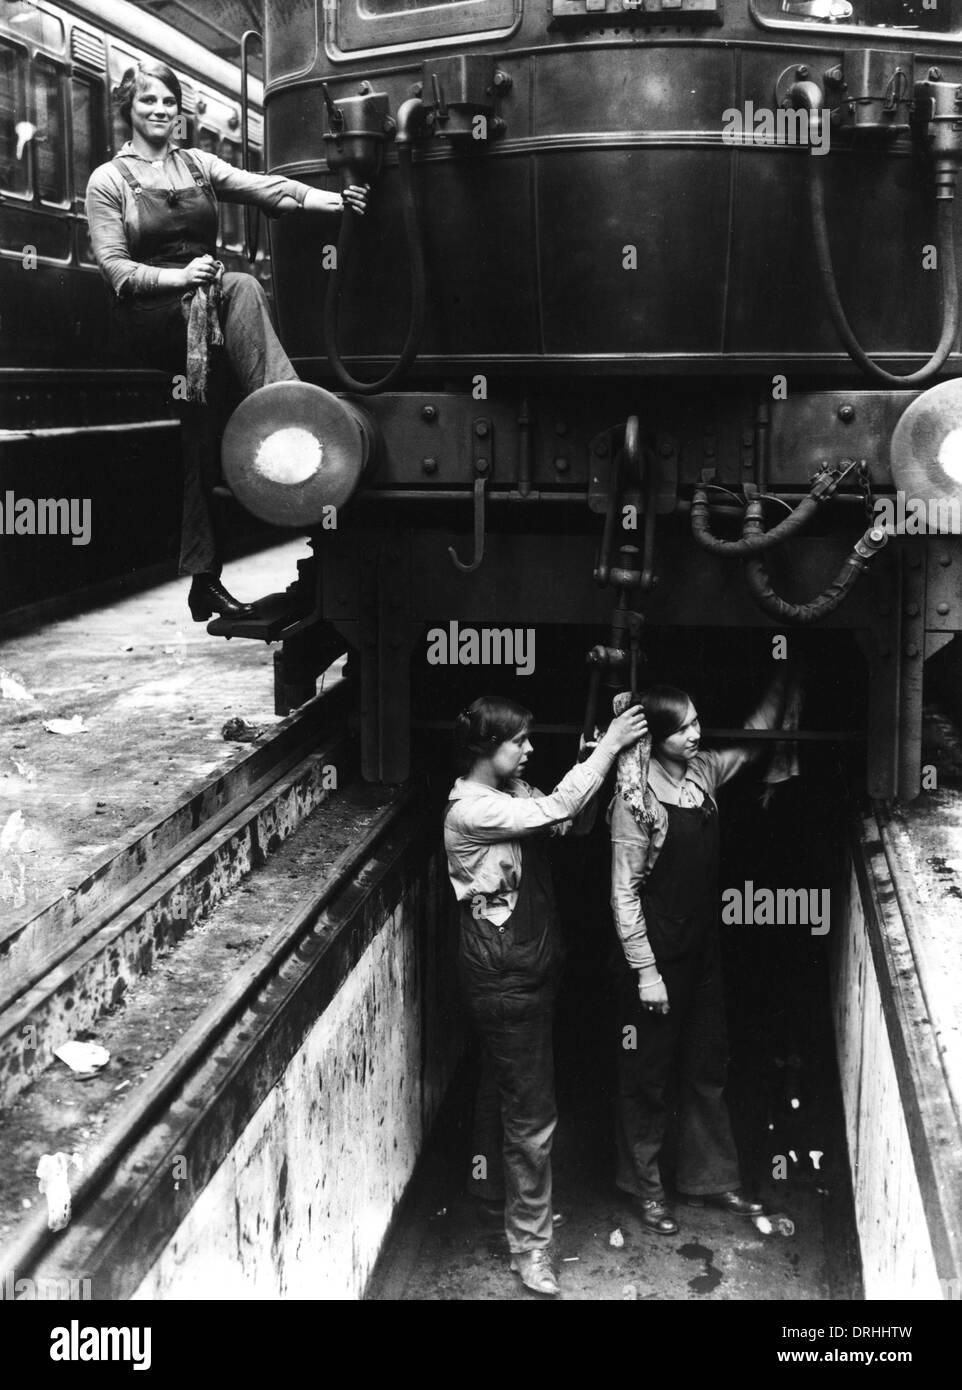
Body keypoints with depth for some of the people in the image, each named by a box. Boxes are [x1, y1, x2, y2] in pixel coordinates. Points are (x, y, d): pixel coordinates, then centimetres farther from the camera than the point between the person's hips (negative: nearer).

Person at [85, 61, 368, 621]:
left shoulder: (198, 165, 19)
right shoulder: (109, 181, 8)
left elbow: (262, 186, 1)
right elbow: (114, 266, -2)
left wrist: (331, 200, -16)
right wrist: (177, 277, -19)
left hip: (205, 310, 4)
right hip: (150, 317, -4)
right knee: (241, 287, -30)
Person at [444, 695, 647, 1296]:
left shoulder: (513, 791, 7)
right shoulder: (471, 810, -22)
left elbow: (566, 819, 1)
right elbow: (557, 810, -28)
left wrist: (601, 749, -10)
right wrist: (610, 744, -21)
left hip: (534, 966, 9)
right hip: (505, 980, -9)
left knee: (504, 1087, 25)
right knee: (532, 1114, -3)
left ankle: (498, 1184, 44)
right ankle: (530, 1243, 9)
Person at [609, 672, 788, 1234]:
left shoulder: (704, 771, -1)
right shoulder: (637, 798, -20)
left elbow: (754, 738, 18)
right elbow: (625, 891, -18)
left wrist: (783, 682, 7)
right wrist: (644, 970, -18)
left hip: (703, 946, 7)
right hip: (658, 953, -7)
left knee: (708, 1065, 17)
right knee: (649, 1071, 8)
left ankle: (709, 1177, 32)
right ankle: (645, 1186, 24)